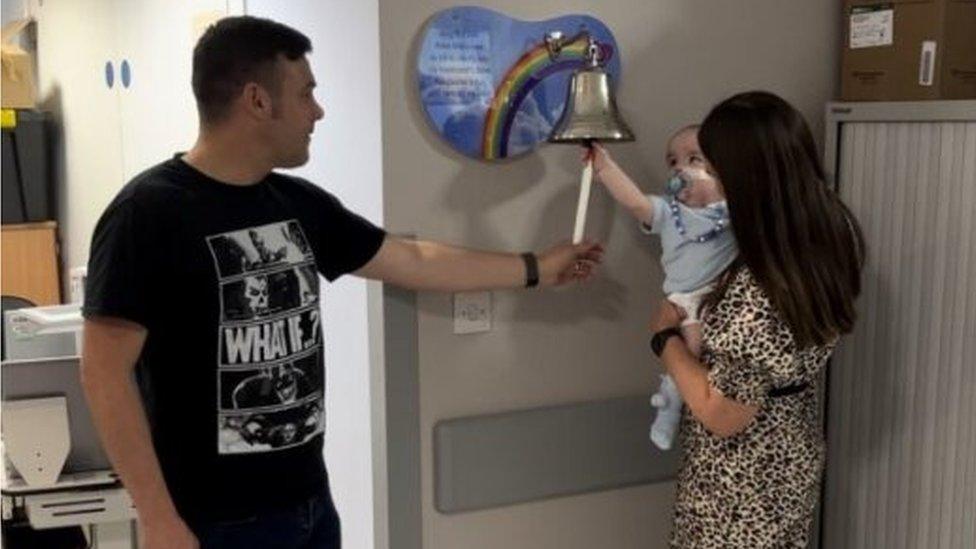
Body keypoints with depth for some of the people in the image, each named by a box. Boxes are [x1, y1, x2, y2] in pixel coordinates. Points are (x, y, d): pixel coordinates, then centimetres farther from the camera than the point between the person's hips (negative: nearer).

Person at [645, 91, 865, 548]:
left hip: (742, 480, -7)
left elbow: (721, 415, -28)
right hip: (792, 453, 8)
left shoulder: (756, 292, -37)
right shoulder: (835, 235, -11)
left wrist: (666, 336, -14)